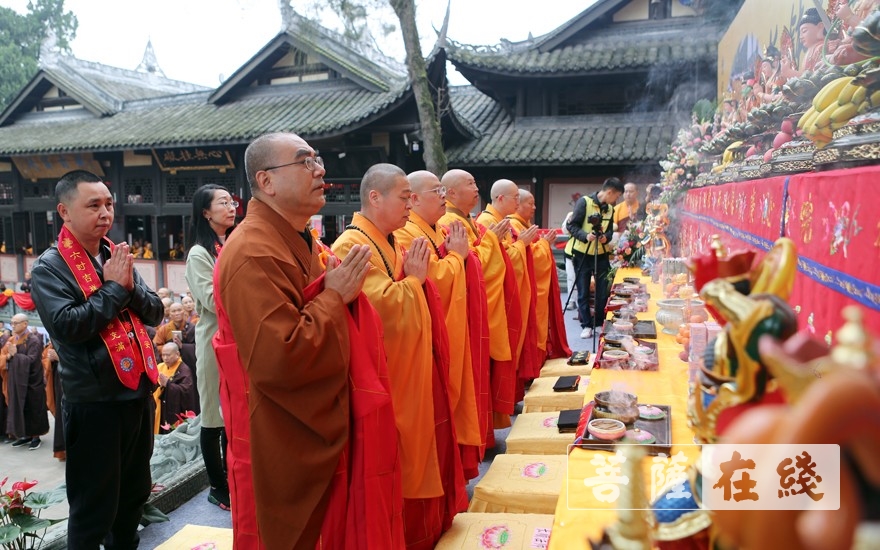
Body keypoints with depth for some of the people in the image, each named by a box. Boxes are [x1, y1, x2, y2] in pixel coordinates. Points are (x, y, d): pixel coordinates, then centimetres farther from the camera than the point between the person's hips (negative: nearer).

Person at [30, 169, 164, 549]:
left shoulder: (117, 258, 9)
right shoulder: (49, 267, -10)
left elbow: (155, 312, 7)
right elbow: (67, 325, -23)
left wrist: (130, 286, -11)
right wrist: (114, 288, -15)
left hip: (137, 391, 7)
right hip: (94, 401, -6)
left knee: (135, 491, 21)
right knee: (93, 507, 6)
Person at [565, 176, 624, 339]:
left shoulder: (610, 208, 8)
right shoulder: (584, 202, -10)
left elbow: (610, 230, 11)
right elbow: (572, 225, -11)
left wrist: (606, 237, -11)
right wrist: (585, 235, -27)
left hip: (601, 255, 5)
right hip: (582, 254, -5)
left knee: (602, 292, 6)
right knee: (583, 293, 1)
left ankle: (599, 323, 20)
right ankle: (586, 325, 11)